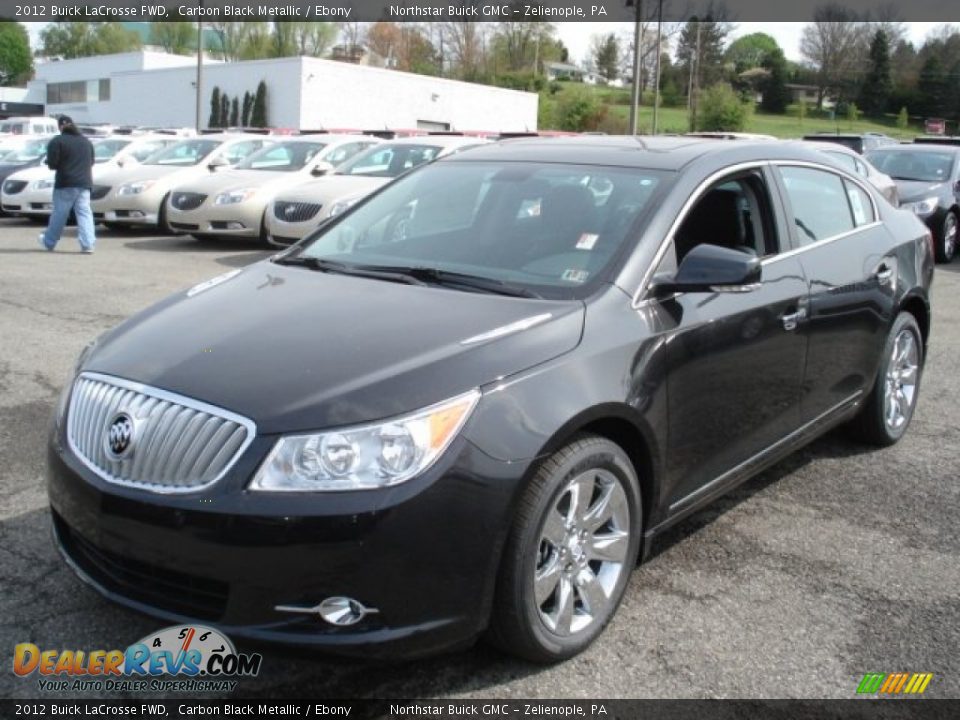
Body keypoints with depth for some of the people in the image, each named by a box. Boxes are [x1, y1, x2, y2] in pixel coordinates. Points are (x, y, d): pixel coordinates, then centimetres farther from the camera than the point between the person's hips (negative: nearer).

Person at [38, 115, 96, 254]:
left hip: (65, 184, -4)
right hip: (84, 183, 4)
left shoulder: (57, 141, -5)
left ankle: (49, 242, 21)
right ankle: (88, 244, -11)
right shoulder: (86, 141, 14)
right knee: (84, 213, 0)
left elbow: (52, 164, -10)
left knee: (59, 214, 6)